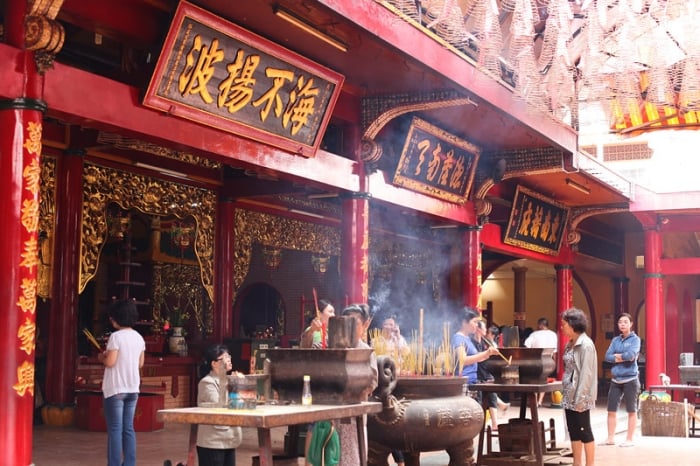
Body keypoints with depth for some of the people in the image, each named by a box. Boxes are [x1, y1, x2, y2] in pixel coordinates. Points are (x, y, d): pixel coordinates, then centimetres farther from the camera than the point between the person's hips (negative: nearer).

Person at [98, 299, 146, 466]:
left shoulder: (116, 336, -14)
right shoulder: (139, 337, 8)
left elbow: (110, 362, -18)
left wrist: (102, 357, 1)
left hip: (115, 389, -7)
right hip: (133, 388, 7)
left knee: (115, 429, -2)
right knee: (128, 428, 11)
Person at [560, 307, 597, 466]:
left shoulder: (586, 344, -14)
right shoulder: (570, 344, 13)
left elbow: (587, 373, -18)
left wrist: (580, 398, -21)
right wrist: (565, 393, 11)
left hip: (580, 397, -9)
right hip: (569, 395, 9)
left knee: (584, 431, -1)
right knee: (573, 431, 11)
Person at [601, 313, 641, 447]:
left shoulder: (635, 339, -3)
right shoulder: (615, 340, 10)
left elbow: (631, 355, -19)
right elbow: (607, 356, 0)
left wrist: (617, 355, -4)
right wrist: (623, 358, -11)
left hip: (630, 379, -5)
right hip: (615, 379, 5)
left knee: (631, 410, 3)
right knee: (611, 410, 5)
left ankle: (630, 439, 10)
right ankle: (610, 438, 14)